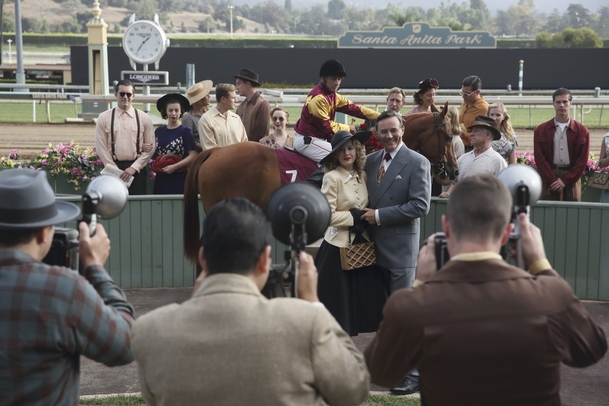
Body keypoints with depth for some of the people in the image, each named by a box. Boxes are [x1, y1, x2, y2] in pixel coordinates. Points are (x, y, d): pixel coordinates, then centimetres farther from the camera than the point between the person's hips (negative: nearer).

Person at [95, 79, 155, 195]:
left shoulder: (144, 118, 5)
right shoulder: (104, 118, 5)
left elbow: (150, 148, 3)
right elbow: (101, 147, 2)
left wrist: (133, 168, -7)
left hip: (137, 169, 0)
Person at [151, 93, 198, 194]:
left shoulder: (185, 131, -2)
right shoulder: (159, 131, 11)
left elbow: (193, 155, -8)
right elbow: (154, 153, 19)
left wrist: (174, 167, -13)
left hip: (179, 178, -4)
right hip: (161, 178, 4)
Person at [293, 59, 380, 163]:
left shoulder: (332, 96, 10)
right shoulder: (318, 98, -21)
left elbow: (352, 107, 5)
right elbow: (325, 125, -20)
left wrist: (379, 116, 0)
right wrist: (347, 128, -7)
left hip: (318, 138, 10)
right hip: (307, 141, -10)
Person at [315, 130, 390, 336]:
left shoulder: (362, 176, 7)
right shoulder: (332, 177, -12)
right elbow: (328, 215, -17)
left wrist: (365, 219, -1)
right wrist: (355, 216, -14)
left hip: (361, 243, 6)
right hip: (338, 245, -6)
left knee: (364, 297, 8)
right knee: (338, 300, 3)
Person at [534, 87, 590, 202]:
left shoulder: (582, 131, 5)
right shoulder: (540, 130, 5)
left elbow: (582, 160, 1)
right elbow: (539, 158, 0)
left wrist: (566, 181, -8)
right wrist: (553, 180, -10)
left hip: (572, 181, 0)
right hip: (549, 181, 0)